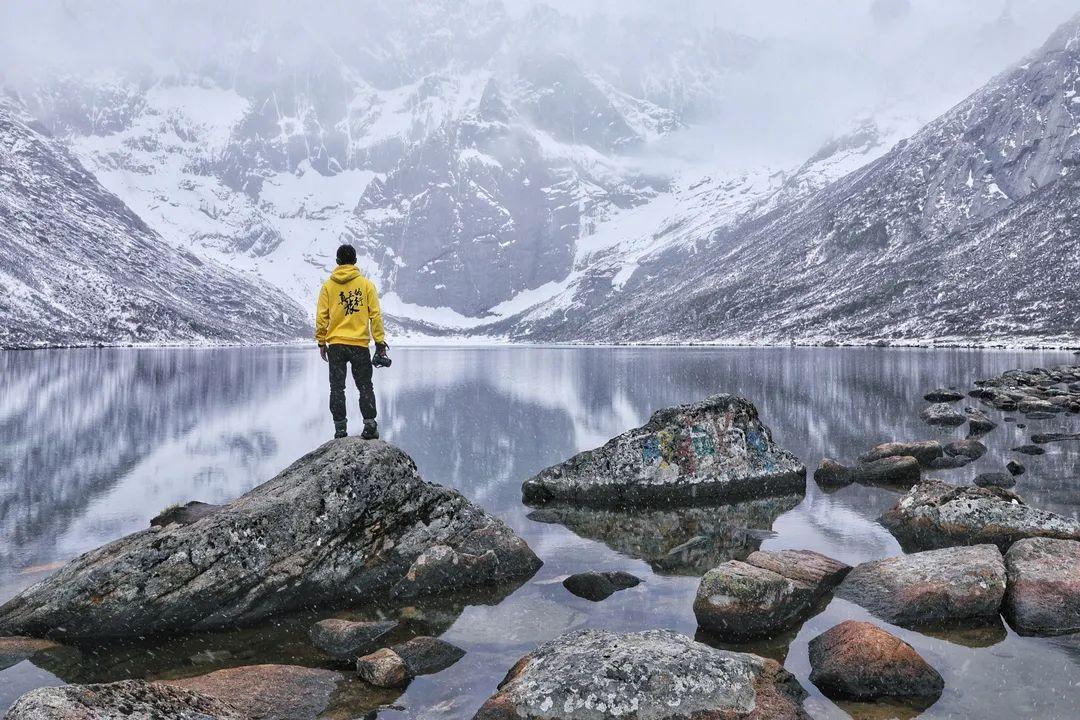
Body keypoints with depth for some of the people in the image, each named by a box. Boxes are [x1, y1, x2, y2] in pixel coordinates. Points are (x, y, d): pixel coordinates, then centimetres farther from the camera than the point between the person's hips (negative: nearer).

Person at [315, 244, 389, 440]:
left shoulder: (328, 285, 2)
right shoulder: (366, 284, 0)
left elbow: (321, 316, 1)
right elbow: (375, 315, -2)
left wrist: (321, 342, 9)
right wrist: (380, 342, 2)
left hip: (335, 344, 1)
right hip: (360, 344, 0)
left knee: (337, 387, 8)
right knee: (365, 386, 8)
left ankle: (340, 428, 8)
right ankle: (369, 425, 1)